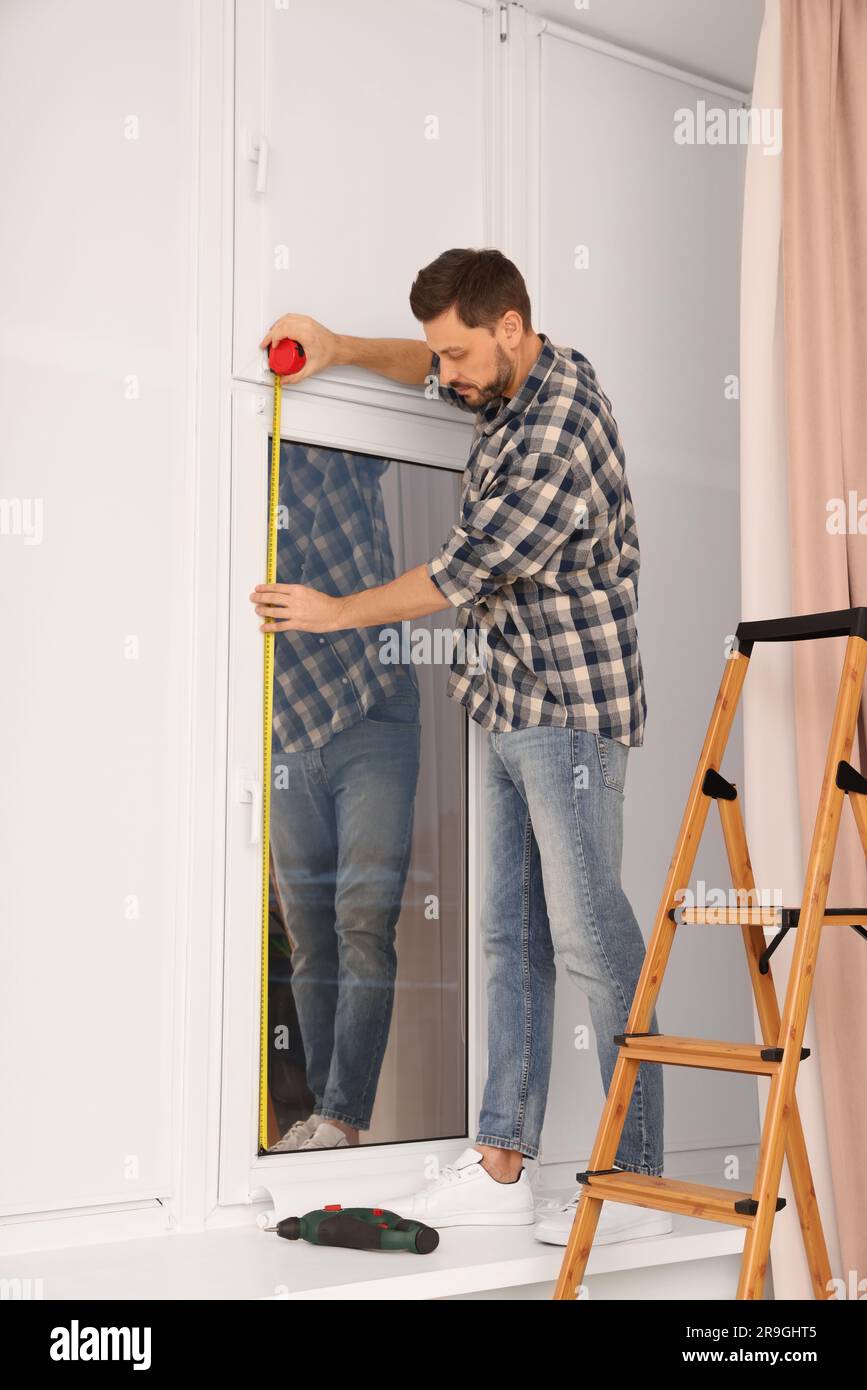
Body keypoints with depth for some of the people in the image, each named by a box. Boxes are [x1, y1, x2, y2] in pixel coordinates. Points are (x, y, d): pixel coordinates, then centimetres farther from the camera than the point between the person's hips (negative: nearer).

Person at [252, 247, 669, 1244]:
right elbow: (433, 370, 34)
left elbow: (461, 572, -16)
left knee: (590, 936, -8)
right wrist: (341, 350, 18)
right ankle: (500, 1168, 12)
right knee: (511, 938, 7)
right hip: (513, 712, 9)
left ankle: (637, 1182, 0)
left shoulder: (559, 428, -20)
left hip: (572, 712, -9)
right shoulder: (509, 382, 10)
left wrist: (335, 612, -3)